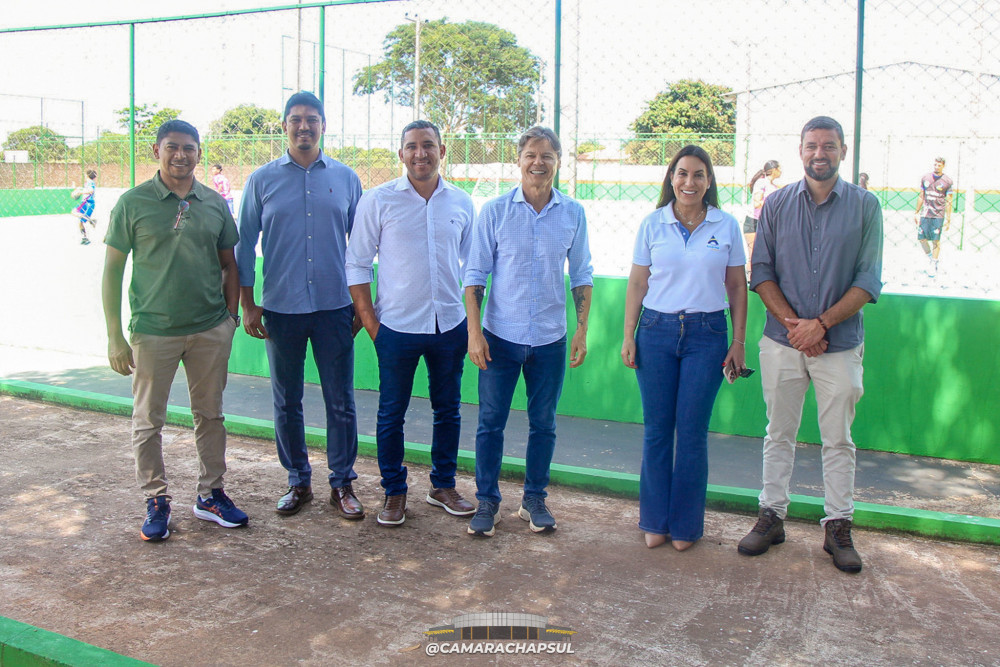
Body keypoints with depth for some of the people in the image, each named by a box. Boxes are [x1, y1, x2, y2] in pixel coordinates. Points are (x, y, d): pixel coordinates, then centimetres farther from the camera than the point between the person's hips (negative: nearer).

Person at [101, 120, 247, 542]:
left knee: (210, 415, 12)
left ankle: (210, 495, 26)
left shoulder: (215, 205, 5)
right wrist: (115, 336, -6)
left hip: (210, 330, 3)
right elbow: (113, 270, -2)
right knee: (148, 420, 6)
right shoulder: (133, 203, -4)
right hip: (152, 330, -2)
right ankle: (156, 501, 21)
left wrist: (231, 316, 5)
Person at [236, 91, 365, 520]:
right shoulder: (263, 180, 3)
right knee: (286, 402, 9)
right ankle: (298, 482, 24)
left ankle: (342, 484, 17)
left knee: (340, 401, 3)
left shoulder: (345, 178, 5)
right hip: (281, 308, 0)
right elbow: (245, 245, 6)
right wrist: (247, 305, 1)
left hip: (334, 307, 0)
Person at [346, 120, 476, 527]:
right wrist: (369, 321, -6)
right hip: (397, 327, -3)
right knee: (392, 413, 6)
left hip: (450, 326, 3)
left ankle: (443, 485, 29)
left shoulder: (461, 203, 5)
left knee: (448, 410, 13)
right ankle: (394, 493, 21)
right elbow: (357, 263, -1)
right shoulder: (378, 201, -3)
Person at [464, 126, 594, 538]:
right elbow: (475, 274, -1)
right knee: (491, 422, 5)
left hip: (550, 338, 2)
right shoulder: (494, 211, -3)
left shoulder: (573, 214, 2)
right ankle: (487, 501, 20)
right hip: (500, 336, -1)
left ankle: (534, 500, 27)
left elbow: (582, 275, 9)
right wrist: (474, 331, -8)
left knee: (543, 424, 11)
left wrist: (582, 329, 2)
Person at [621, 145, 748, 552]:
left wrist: (739, 342, 3)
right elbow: (637, 284, 6)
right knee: (656, 429, 5)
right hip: (657, 331, 1)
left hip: (706, 335, 0)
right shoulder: (653, 224, 3)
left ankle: (685, 525, 17)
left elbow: (737, 287, 6)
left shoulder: (727, 226, 3)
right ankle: (655, 521, 20)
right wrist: (628, 336, 1)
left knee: (693, 432, 2)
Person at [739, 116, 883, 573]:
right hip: (782, 341, 1)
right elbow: (762, 272, 2)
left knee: (838, 440, 6)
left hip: (840, 343, -1)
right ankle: (772, 516, 21)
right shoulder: (777, 204, 4)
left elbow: (868, 281, -3)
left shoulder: (865, 206, 0)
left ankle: (838, 527, 17)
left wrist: (820, 323, -13)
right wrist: (792, 323, -11)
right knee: (779, 434, 10)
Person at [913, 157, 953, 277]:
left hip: (938, 215, -3)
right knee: (921, 238, 2)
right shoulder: (925, 178, 7)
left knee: (936, 240, -3)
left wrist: (948, 219, -5)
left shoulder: (948, 181, -3)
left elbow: (948, 202, -2)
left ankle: (934, 265, 8)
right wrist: (916, 212, 13)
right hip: (925, 213, 3)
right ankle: (929, 257, 28)